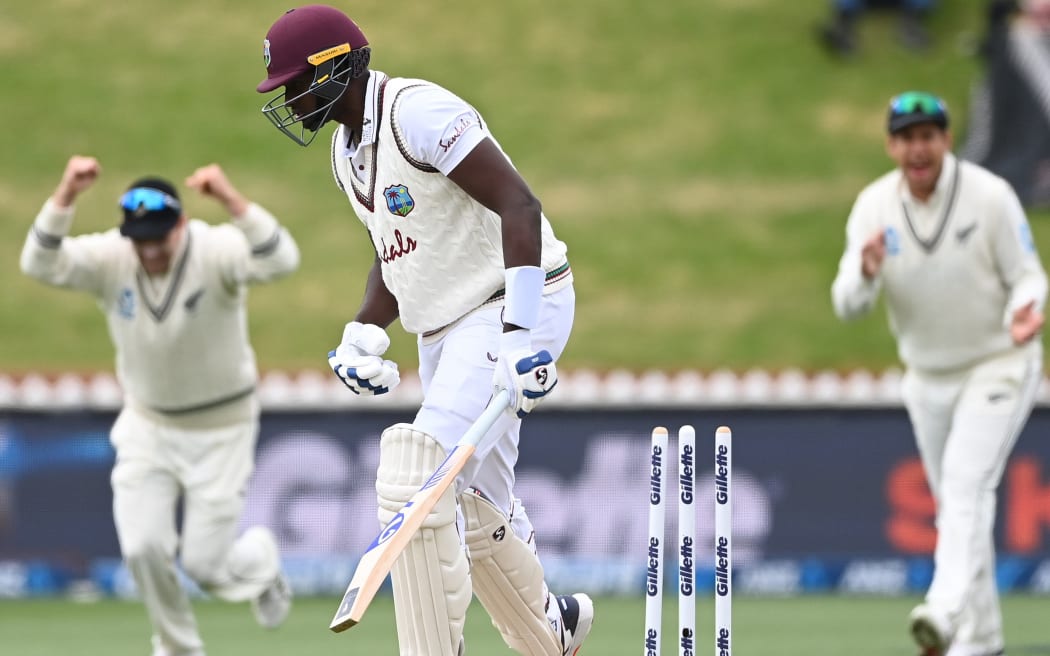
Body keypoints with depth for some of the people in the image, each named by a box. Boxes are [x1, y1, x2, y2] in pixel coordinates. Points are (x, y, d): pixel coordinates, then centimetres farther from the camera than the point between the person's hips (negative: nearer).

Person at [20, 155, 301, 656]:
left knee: (205, 564, -1)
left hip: (220, 430, -3)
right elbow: (40, 264, -31)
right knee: (143, 549, -9)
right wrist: (65, 196, -45)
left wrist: (231, 201, -56)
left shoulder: (216, 252, -25)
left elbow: (280, 261, -44)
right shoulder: (110, 258, -16)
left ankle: (260, 561, 36)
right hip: (147, 427, 3)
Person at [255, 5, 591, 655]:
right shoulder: (348, 149, 11)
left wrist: (520, 333, -32)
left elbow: (519, 206, -26)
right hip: (445, 329, 10)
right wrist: (364, 334, 3)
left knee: (416, 475, -21)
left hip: (513, 307, -10)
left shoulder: (417, 112, -20)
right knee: (474, 508, 18)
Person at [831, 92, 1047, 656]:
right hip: (927, 377, 5)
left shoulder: (990, 196, -17)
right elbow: (846, 306, -12)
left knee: (966, 485, -22)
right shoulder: (874, 206, -7)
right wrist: (865, 274, -35)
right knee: (952, 504, 12)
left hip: (998, 366, -5)